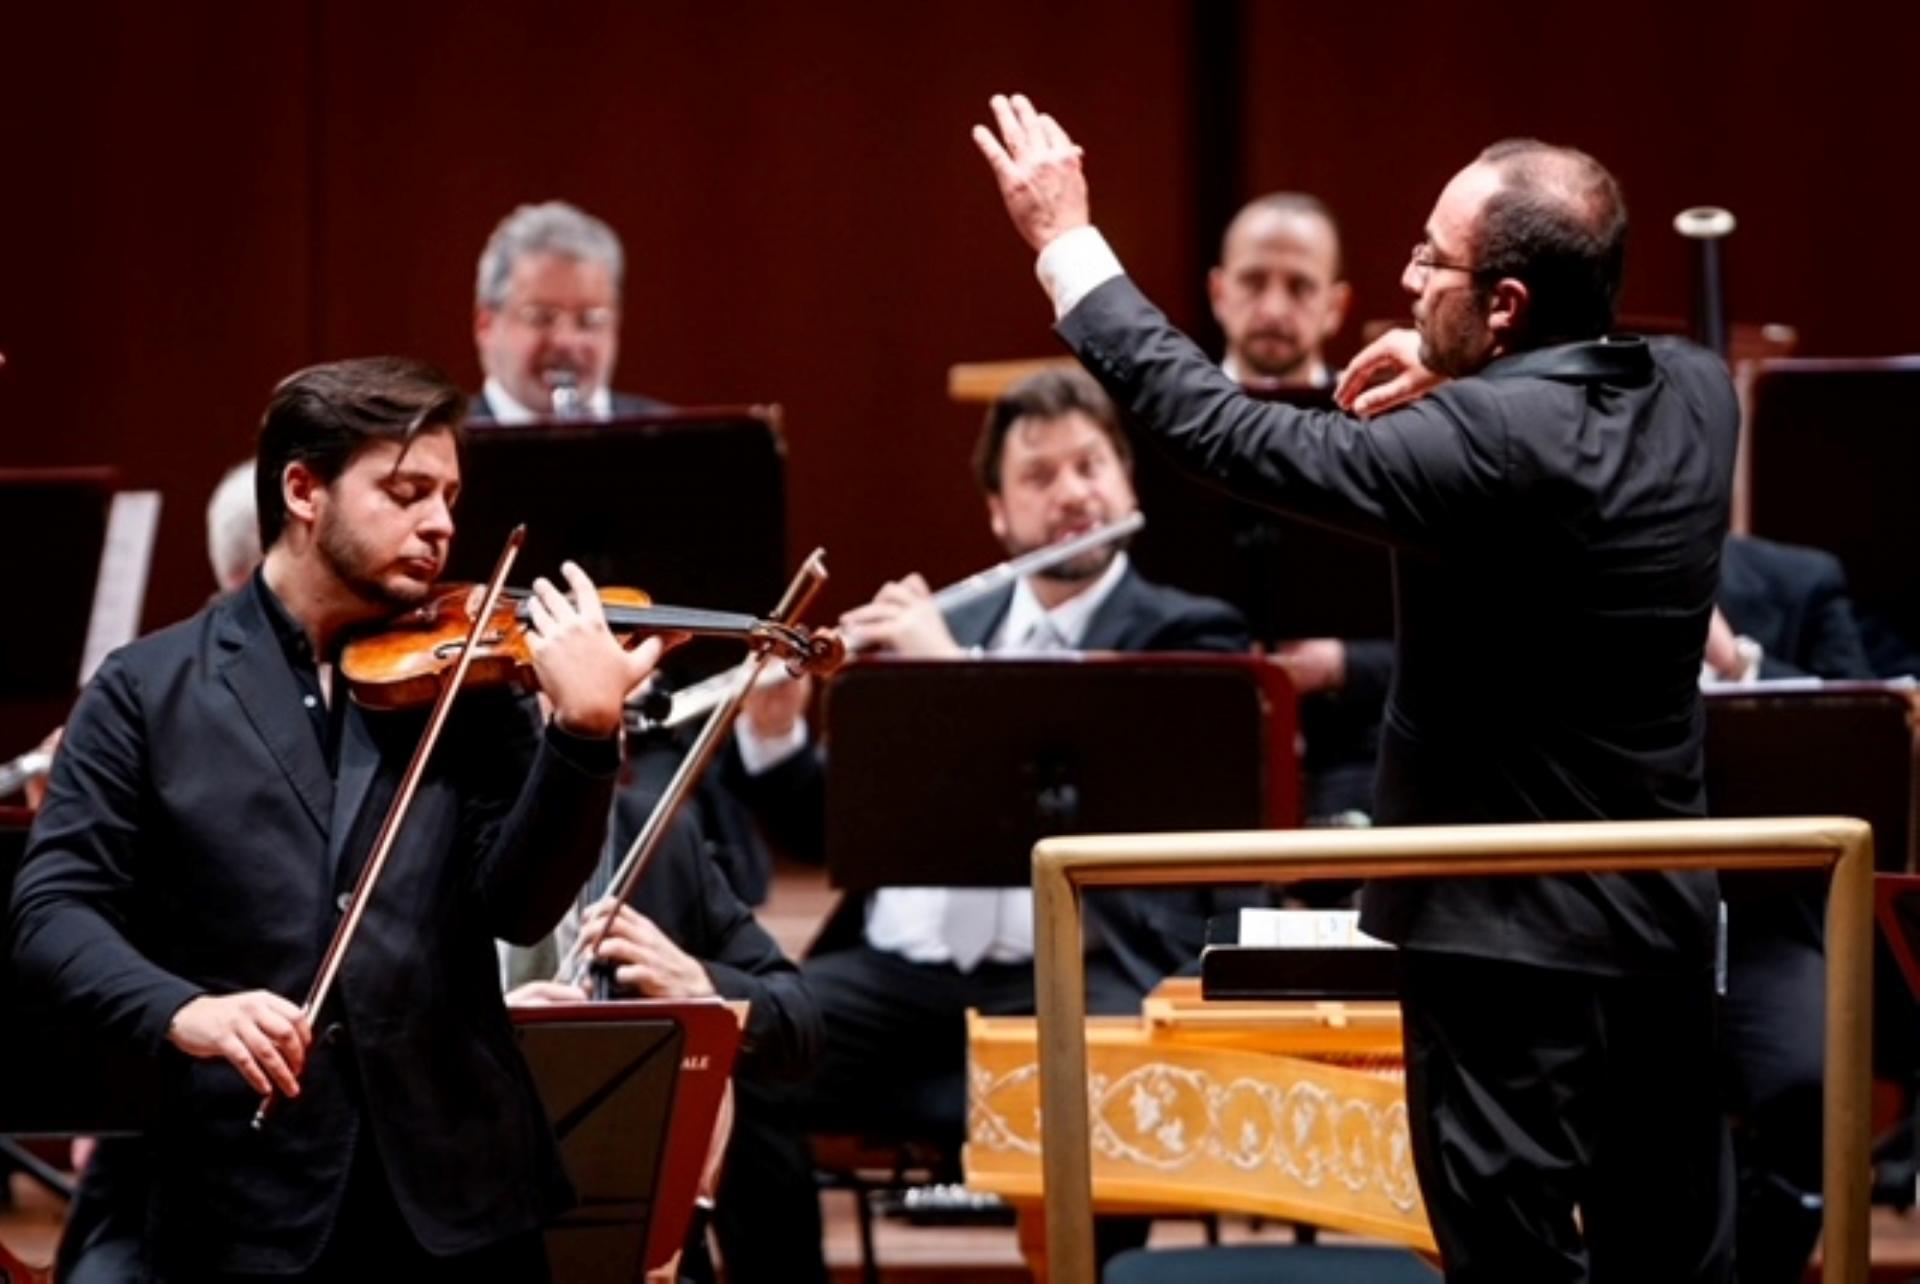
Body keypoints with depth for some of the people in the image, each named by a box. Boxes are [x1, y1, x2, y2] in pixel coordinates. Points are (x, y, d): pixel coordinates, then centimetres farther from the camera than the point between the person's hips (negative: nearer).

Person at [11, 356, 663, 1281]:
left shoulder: (467, 679, 8)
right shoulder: (151, 690, 3)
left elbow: (519, 907, -2)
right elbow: (50, 916, -3)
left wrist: (583, 732, -17)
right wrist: (178, 1011, -22)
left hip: (456, 1196, 1)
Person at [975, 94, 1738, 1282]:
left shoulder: (1488, 441, -23)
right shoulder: (1697, 394, -1)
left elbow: (1233, 436, -18)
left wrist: (1068, 245, -10)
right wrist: (1453, 379, 6)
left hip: (1514, 929, -8)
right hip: (1667, 914, 8)